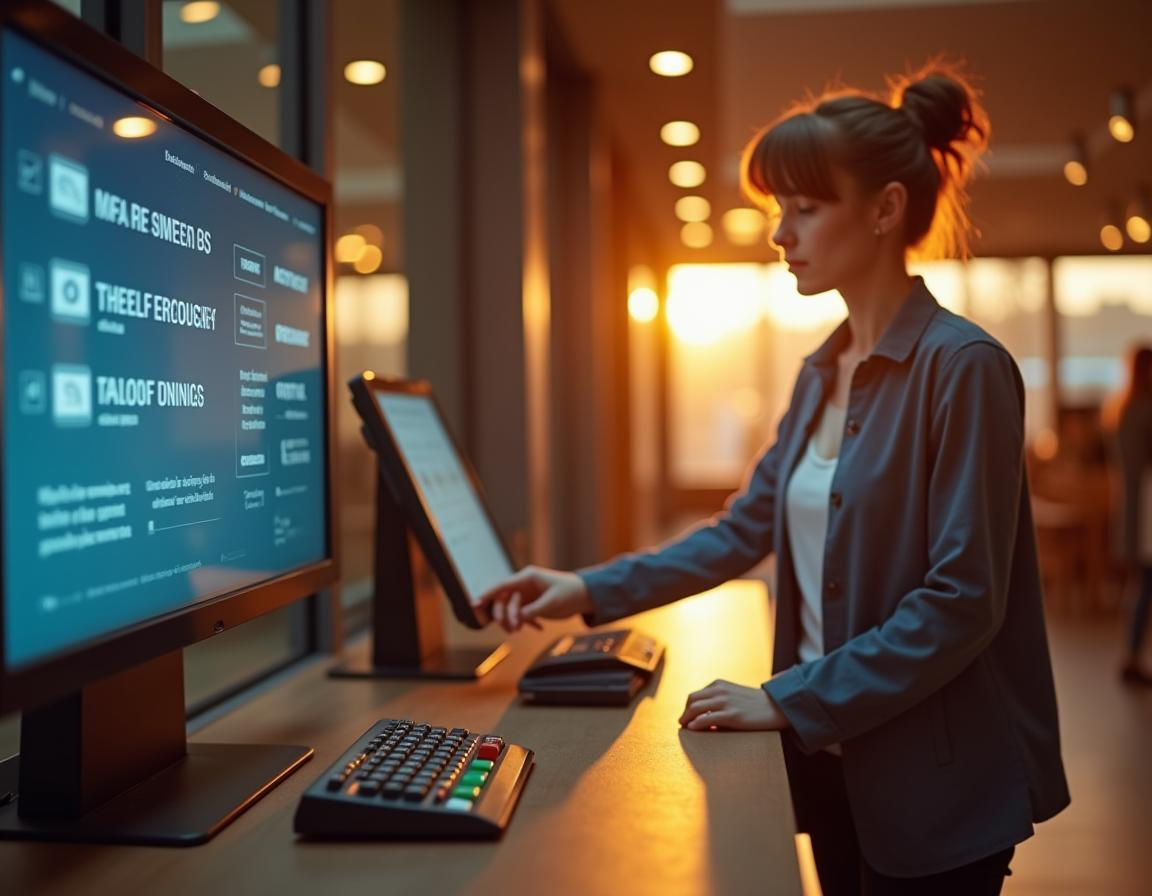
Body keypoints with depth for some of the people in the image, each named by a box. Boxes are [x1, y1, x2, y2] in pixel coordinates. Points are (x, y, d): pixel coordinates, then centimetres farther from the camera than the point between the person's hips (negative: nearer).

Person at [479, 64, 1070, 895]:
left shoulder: (963, 365, -17)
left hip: (939, 783, -7)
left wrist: (790, 700, -20)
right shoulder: (822, 372, 7)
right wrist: (591, 591, 0)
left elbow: (961, 602, -21)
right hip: (836, 759, 7)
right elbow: (744, 530, 9)